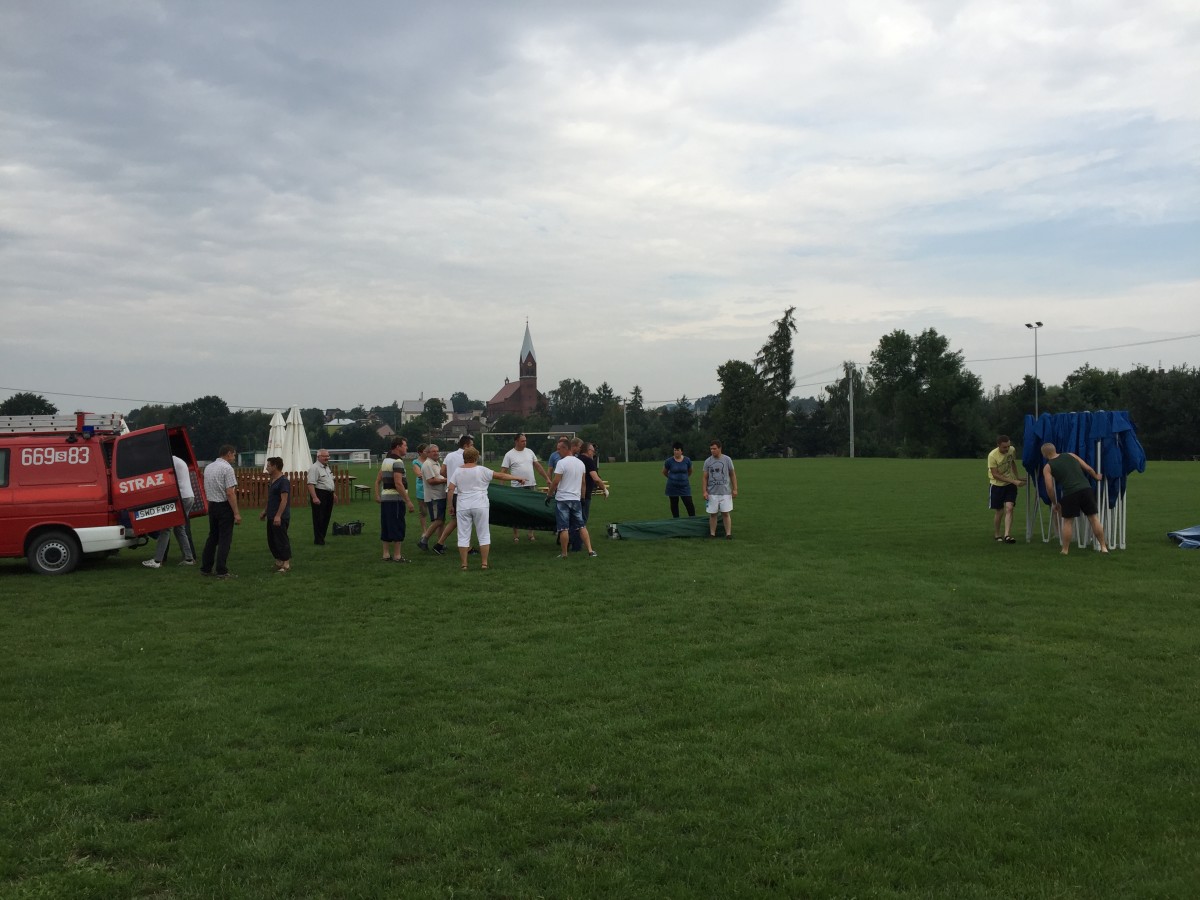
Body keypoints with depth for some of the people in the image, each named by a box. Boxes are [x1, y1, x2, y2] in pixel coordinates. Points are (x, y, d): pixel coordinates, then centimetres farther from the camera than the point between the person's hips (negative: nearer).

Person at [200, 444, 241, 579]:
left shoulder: (208, 467, 11)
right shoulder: (227, 468, -14)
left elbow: (207, 489, 14)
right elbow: (230, 493, -19)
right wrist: (236, 513, -18)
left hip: (211, 505, 8)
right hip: (224, 506, -8)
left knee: (212, 537, 15)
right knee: (225, 539, -3)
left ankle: (206, 568, 18)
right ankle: (221, 570, -3)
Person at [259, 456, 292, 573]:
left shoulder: (284, 481, -15)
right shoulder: (273, 481, 14)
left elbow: (284, 500, -21)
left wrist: (278, 516, -25)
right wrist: (265, 512, 24)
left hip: (280, 518, -10)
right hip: (271, 517, 10)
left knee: (282, 541, -5)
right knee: (271, 541, 13)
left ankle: (286, 564, 1)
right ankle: (279, 563, 22)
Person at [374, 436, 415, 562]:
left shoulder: (386, 460, 15)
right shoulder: (397, 462, -14)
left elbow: (378, 480, 18)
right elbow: (398, 484, -22)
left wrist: (377, 495, 17)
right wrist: (408, 501, -20)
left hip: (385, 497, 9)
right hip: (395, 499, -9)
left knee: (386, 527, 12)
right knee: (398, 528, -4)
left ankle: (386, 554, 16)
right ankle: (397, 556, -2)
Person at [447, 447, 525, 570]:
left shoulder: (458, 471, 4)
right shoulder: (481, 470, -2)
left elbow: (451, 489, 0)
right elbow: (500, 475, 0)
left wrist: (450, 505, 8)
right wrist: (516, 478, 10)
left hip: (462, 507, 2)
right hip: (480, 506, -2)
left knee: (463, 535, 5)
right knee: (483, 535, 7)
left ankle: (464, 564, 5)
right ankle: (484, 562, 7)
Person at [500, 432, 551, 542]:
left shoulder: (529, 452, 8)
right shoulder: (509, 455, -5)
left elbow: (538, 466, 12)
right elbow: (503, 471, -6)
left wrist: (547, 478, 7)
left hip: (531, 486, 4)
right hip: (517, 487, -4)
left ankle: (531, 534, 20)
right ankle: (516, 535, 10)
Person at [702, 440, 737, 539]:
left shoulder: (727, 459, 1)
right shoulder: (708, 461, 3)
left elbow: (733, 475, 6)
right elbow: (704, 477, 5)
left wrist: (735, 489, 0)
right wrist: (705, 491, -3)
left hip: (725, 492, -1)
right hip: (712, 493, 1)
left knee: (726, 513, -2)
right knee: (712, 514, 4)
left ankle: (728, 534, 3)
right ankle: (712, 534, 11)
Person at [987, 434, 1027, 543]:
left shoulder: (1012, 450, -7)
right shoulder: (992, 455, -22)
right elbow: (995, 475, -22)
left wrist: (1017, 477, 19)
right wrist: (1013, 481, -25)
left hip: (1010, 485, 3)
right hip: (996, 485, -3)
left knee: (1009, 508, -13)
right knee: (999, 511, 5)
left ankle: (1007, 535, -17)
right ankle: (996, 534, 25)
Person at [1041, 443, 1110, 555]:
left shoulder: (1048, 467, 7)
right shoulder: (1070, 455, 17)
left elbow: (1049, 488, -1)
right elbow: (1088, 468, 17)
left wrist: (1055, 503, 11)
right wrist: (1096, 477, 36)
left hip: (1070, 493, -3)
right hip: (1086, 489, 3)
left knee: (1067, 521, 10)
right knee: (1094, 518, 9)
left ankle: (1065, 550, 13)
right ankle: (1103, 547, 12)